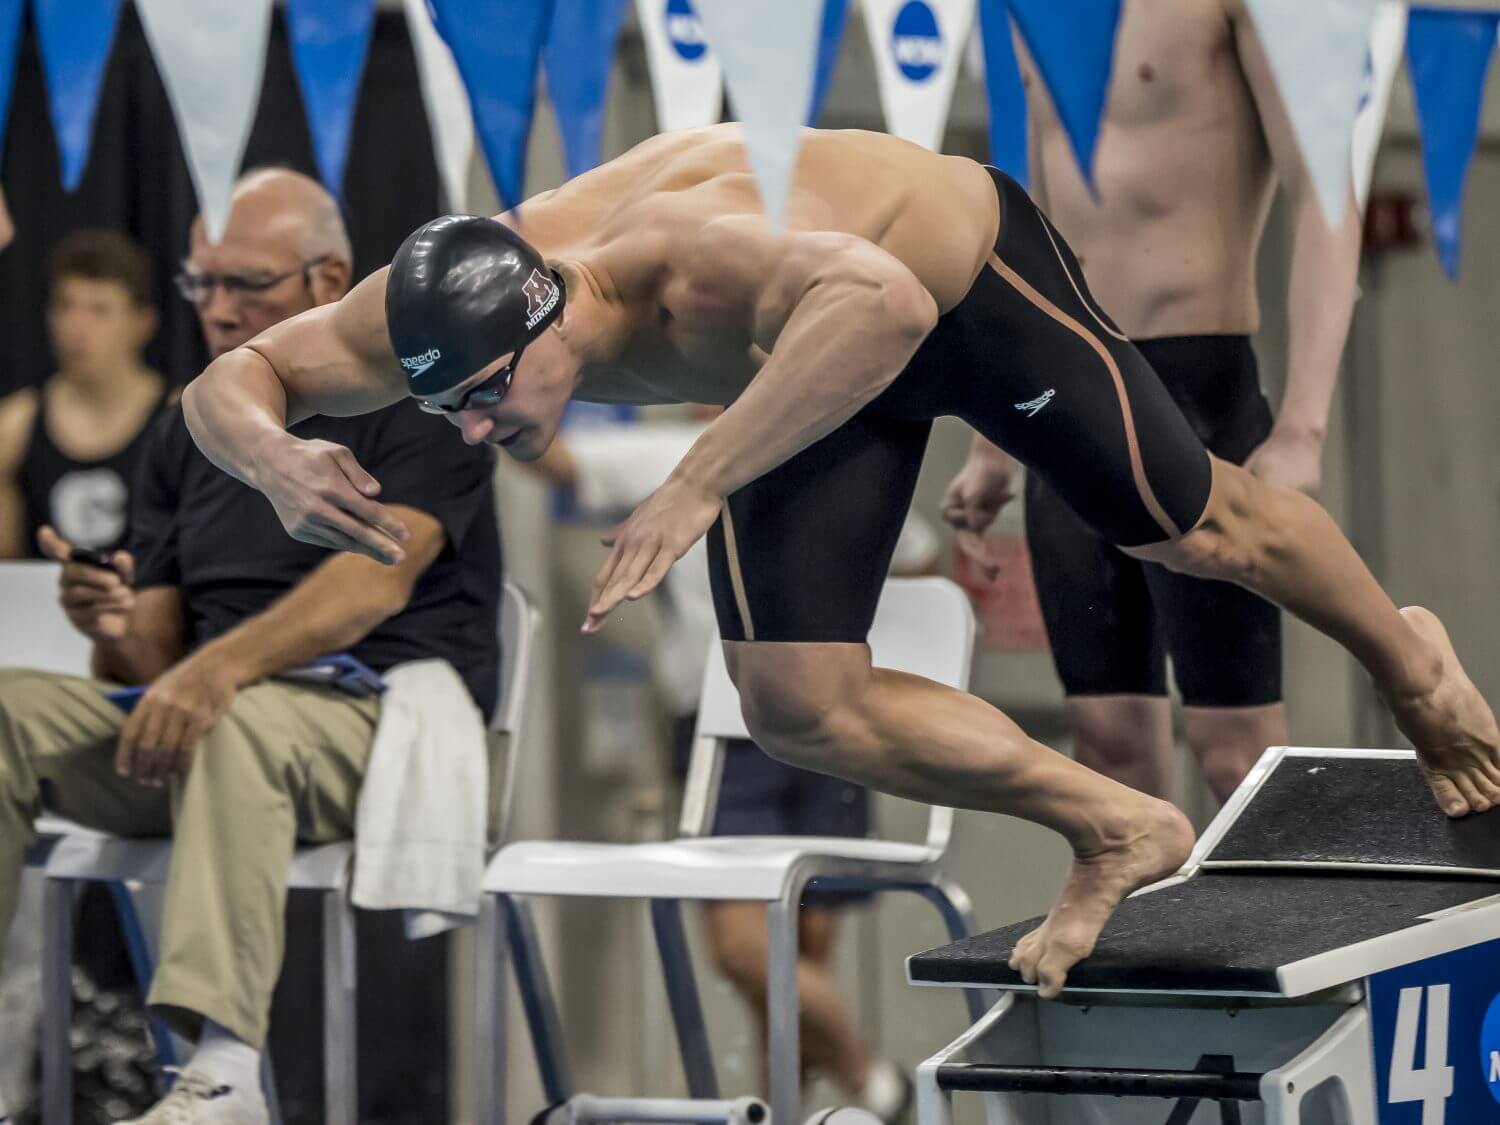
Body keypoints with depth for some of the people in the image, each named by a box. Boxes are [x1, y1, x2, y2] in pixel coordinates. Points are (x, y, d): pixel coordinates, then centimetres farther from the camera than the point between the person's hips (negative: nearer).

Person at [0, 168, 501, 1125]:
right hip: (203, 735, 6)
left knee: (237, 719, -38)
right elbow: (155, 659, 12)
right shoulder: (188, 432, 17)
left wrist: (222, 666, -35)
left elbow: (376, 577, -20)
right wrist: (119, 632, -14)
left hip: (389, 721, -6)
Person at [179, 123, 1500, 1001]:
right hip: (830, 358, 6)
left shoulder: (700, 267, -47)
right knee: (794, 703, -5)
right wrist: (276, 463, -44)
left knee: (1195, 529, 13)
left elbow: (884, 303, -67)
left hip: (969, 269, -6)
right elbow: (225, 383, -20)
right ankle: (1115, 831, 15)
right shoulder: (447, 310, -28)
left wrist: (698, 482, -69)